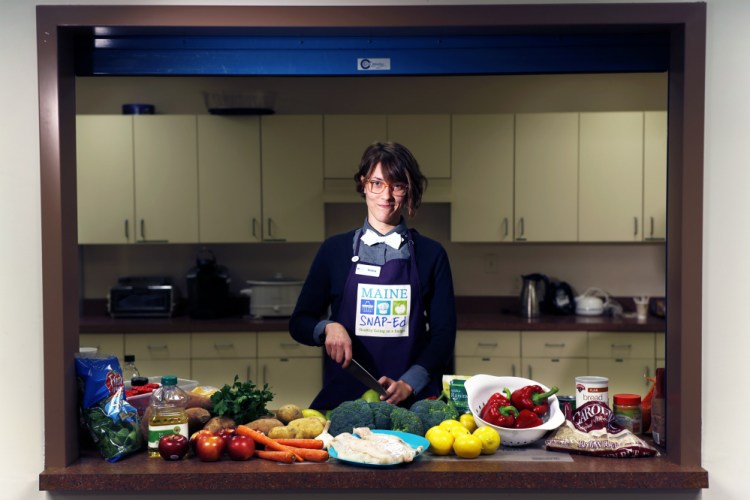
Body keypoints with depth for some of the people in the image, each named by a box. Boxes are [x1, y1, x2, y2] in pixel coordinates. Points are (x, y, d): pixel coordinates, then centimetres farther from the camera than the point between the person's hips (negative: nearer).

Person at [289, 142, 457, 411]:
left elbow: (443, 333, 4)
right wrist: (328, 327, -10)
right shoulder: (335, 249, 7)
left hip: (413, 399, 0)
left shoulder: (431, 254, 5)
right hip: (343, 396, 1)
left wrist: (408, 384, -9)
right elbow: (299, 322, 12)